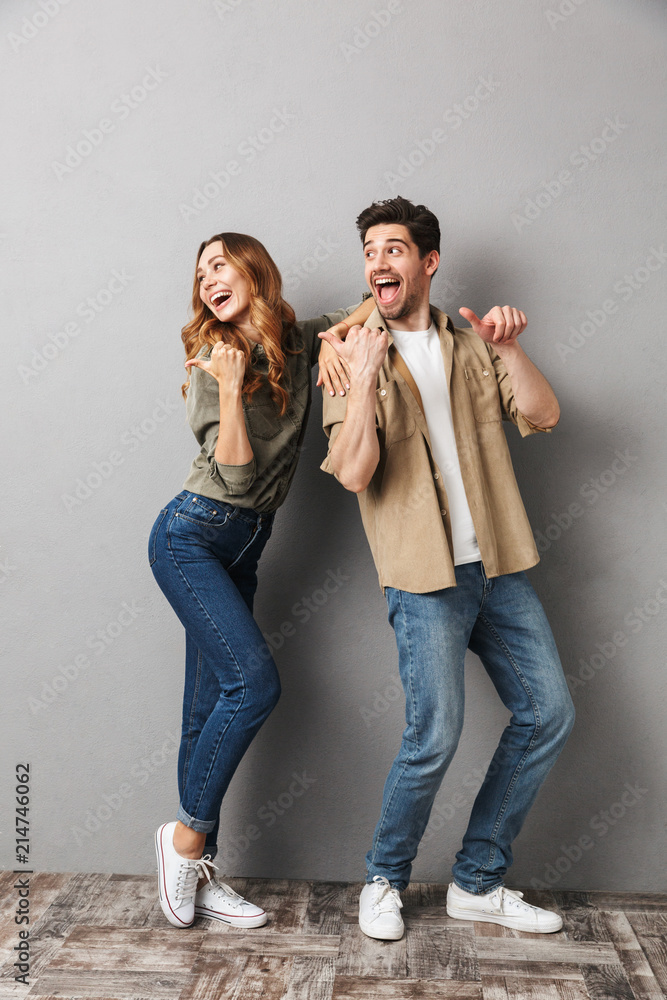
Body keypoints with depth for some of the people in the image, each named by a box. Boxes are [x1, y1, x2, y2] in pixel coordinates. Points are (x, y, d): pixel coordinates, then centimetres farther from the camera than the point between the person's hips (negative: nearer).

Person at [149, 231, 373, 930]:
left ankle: (195, 870, 15)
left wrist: (334, 335, -5)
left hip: (243, 548, 5)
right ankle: (187, 836, 1)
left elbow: (378, 304, 13)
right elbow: (236, 477, -16)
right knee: (254, 681, -18)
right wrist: (231, 388, -23)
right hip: (191, 536, -5)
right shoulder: (213, 365, -7)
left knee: (211, 708, 6)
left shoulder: (298, 343, 5)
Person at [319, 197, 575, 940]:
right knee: (434, 736, -12)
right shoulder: (352, 356, -1)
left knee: (547, 713, 6)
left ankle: (477, 882, 22)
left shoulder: (471, 347, 12)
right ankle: (384, 882, 17)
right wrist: (363, 380, -26)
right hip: (425, 576, -5)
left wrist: (508, 348, -13)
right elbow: (352, 473, -14)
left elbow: (543, 416, 1)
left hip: (498, 567, 6)